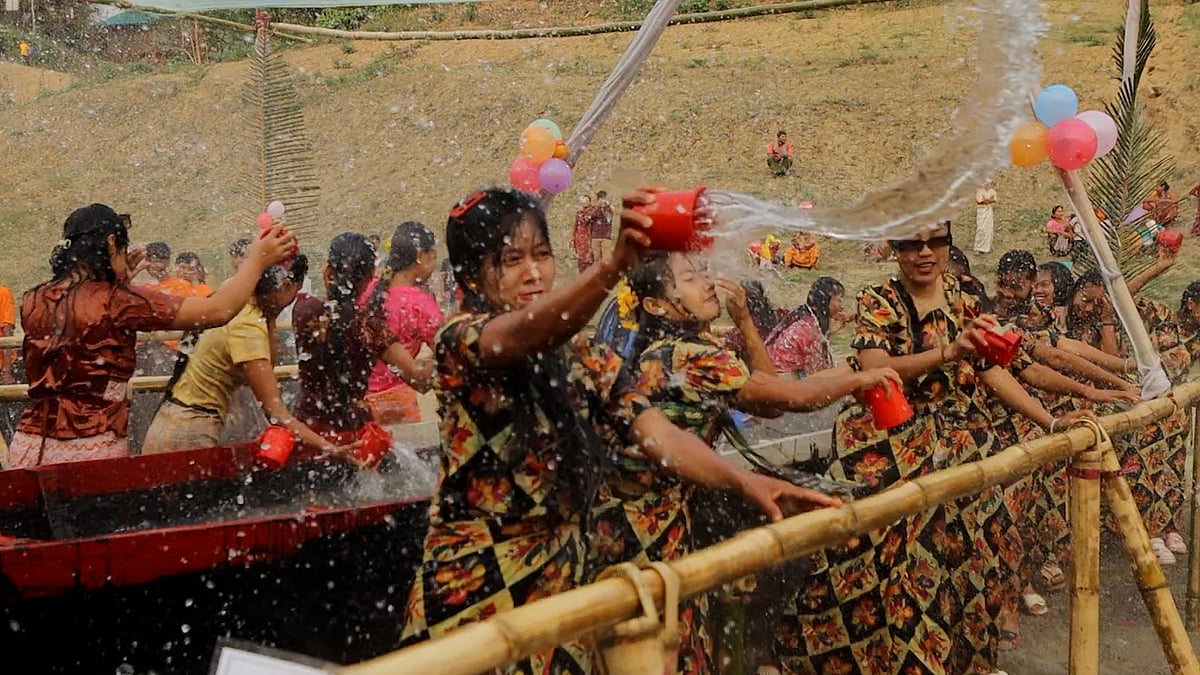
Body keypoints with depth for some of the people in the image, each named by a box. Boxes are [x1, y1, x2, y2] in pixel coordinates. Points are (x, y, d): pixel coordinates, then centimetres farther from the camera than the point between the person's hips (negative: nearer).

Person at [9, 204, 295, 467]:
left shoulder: (33, 300, 4)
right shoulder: (116, 301, -13)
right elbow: (218, 311, -13)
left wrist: (118, 278, 26)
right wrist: (259, 259, -1)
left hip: (30, 445, 6)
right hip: (92, 448, -6)